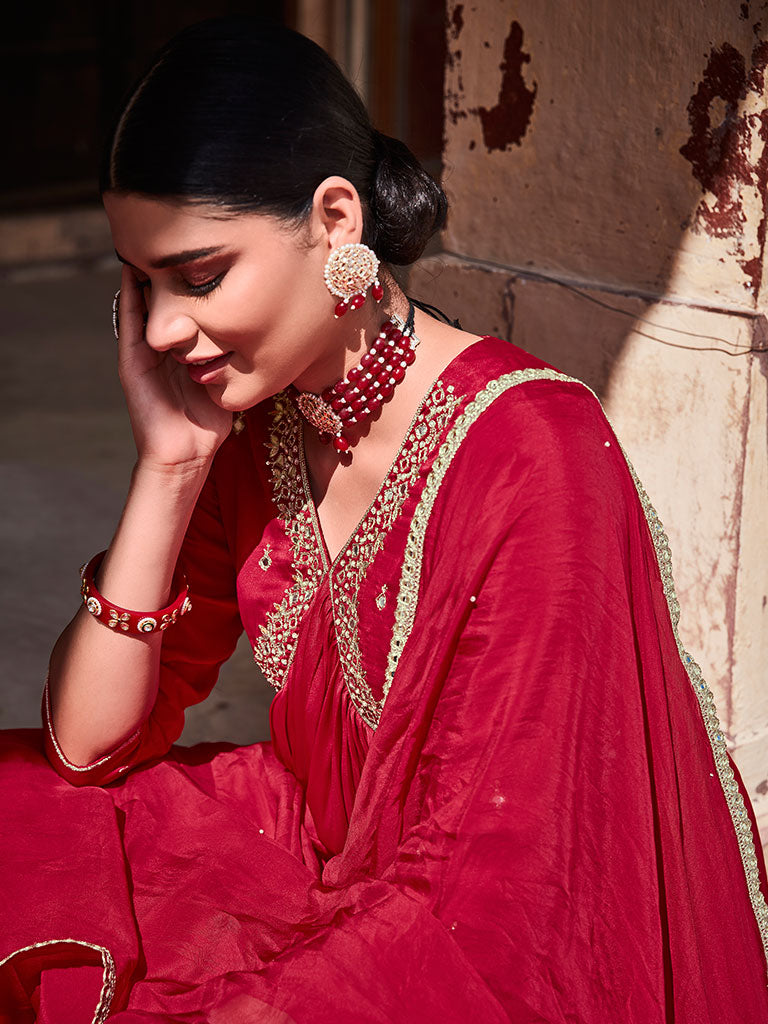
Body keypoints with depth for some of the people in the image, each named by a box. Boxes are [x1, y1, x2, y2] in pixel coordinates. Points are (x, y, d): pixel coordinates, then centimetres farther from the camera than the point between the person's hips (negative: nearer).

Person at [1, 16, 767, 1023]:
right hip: (336, 879, 6)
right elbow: (87, 746, -3)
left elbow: (487, 904, -24)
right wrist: (169, 466, -12)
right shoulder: (252, 426, -2)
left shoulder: (534, 456, -24)